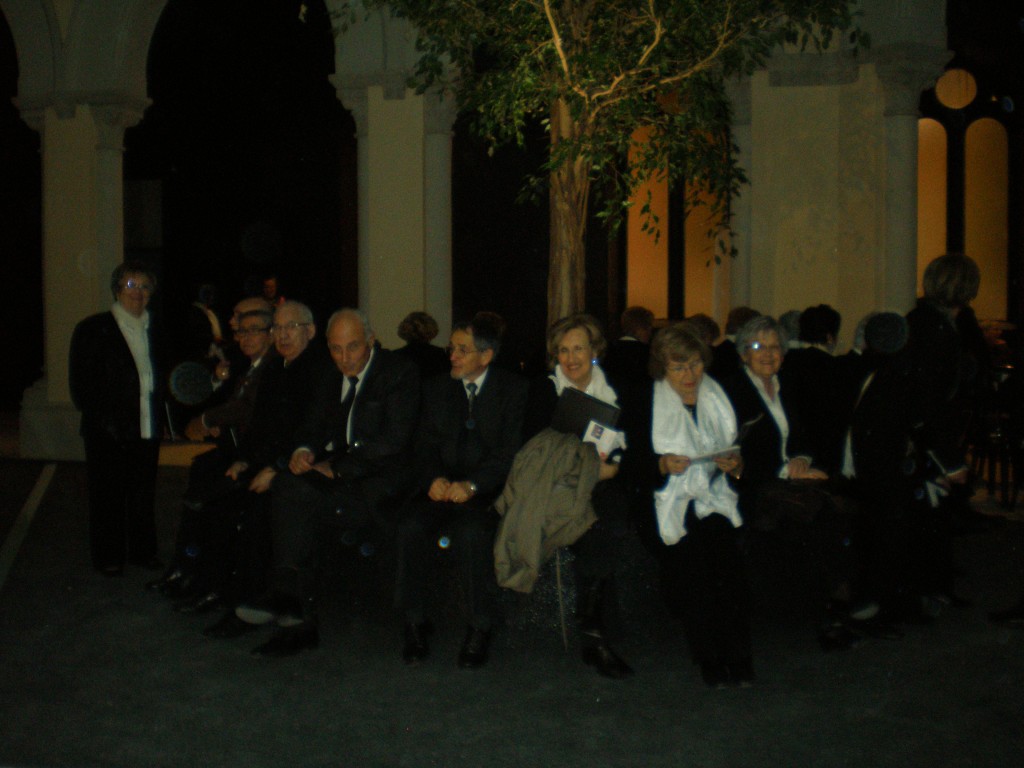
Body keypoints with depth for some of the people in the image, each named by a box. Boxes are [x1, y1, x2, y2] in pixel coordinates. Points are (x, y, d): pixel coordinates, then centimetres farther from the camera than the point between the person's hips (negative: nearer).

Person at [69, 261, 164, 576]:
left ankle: (142, 550, 21)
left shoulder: (152, 331, 15)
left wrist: (158, 414, 6)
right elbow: (81, 384, -5)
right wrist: (102, 420, -12)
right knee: (108, 494, 2)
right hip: (109, 432, -4)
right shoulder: (92, 330, -1)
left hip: (146, 429, 4)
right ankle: (107, 556, 12)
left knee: (143, 493, 9)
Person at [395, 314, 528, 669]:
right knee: (411, 526, -28)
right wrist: (433, 478, -11)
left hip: (490, 490, -3)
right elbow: (425, 446, 12)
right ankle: (414, 623, -14)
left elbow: (510, 451, -5)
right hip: (443, 486, 4)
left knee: (471, 530, -35)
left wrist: (473, 484, -20)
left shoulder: (514, 389, 4)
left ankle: (480, 628, -19)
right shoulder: (436, 389, 17)